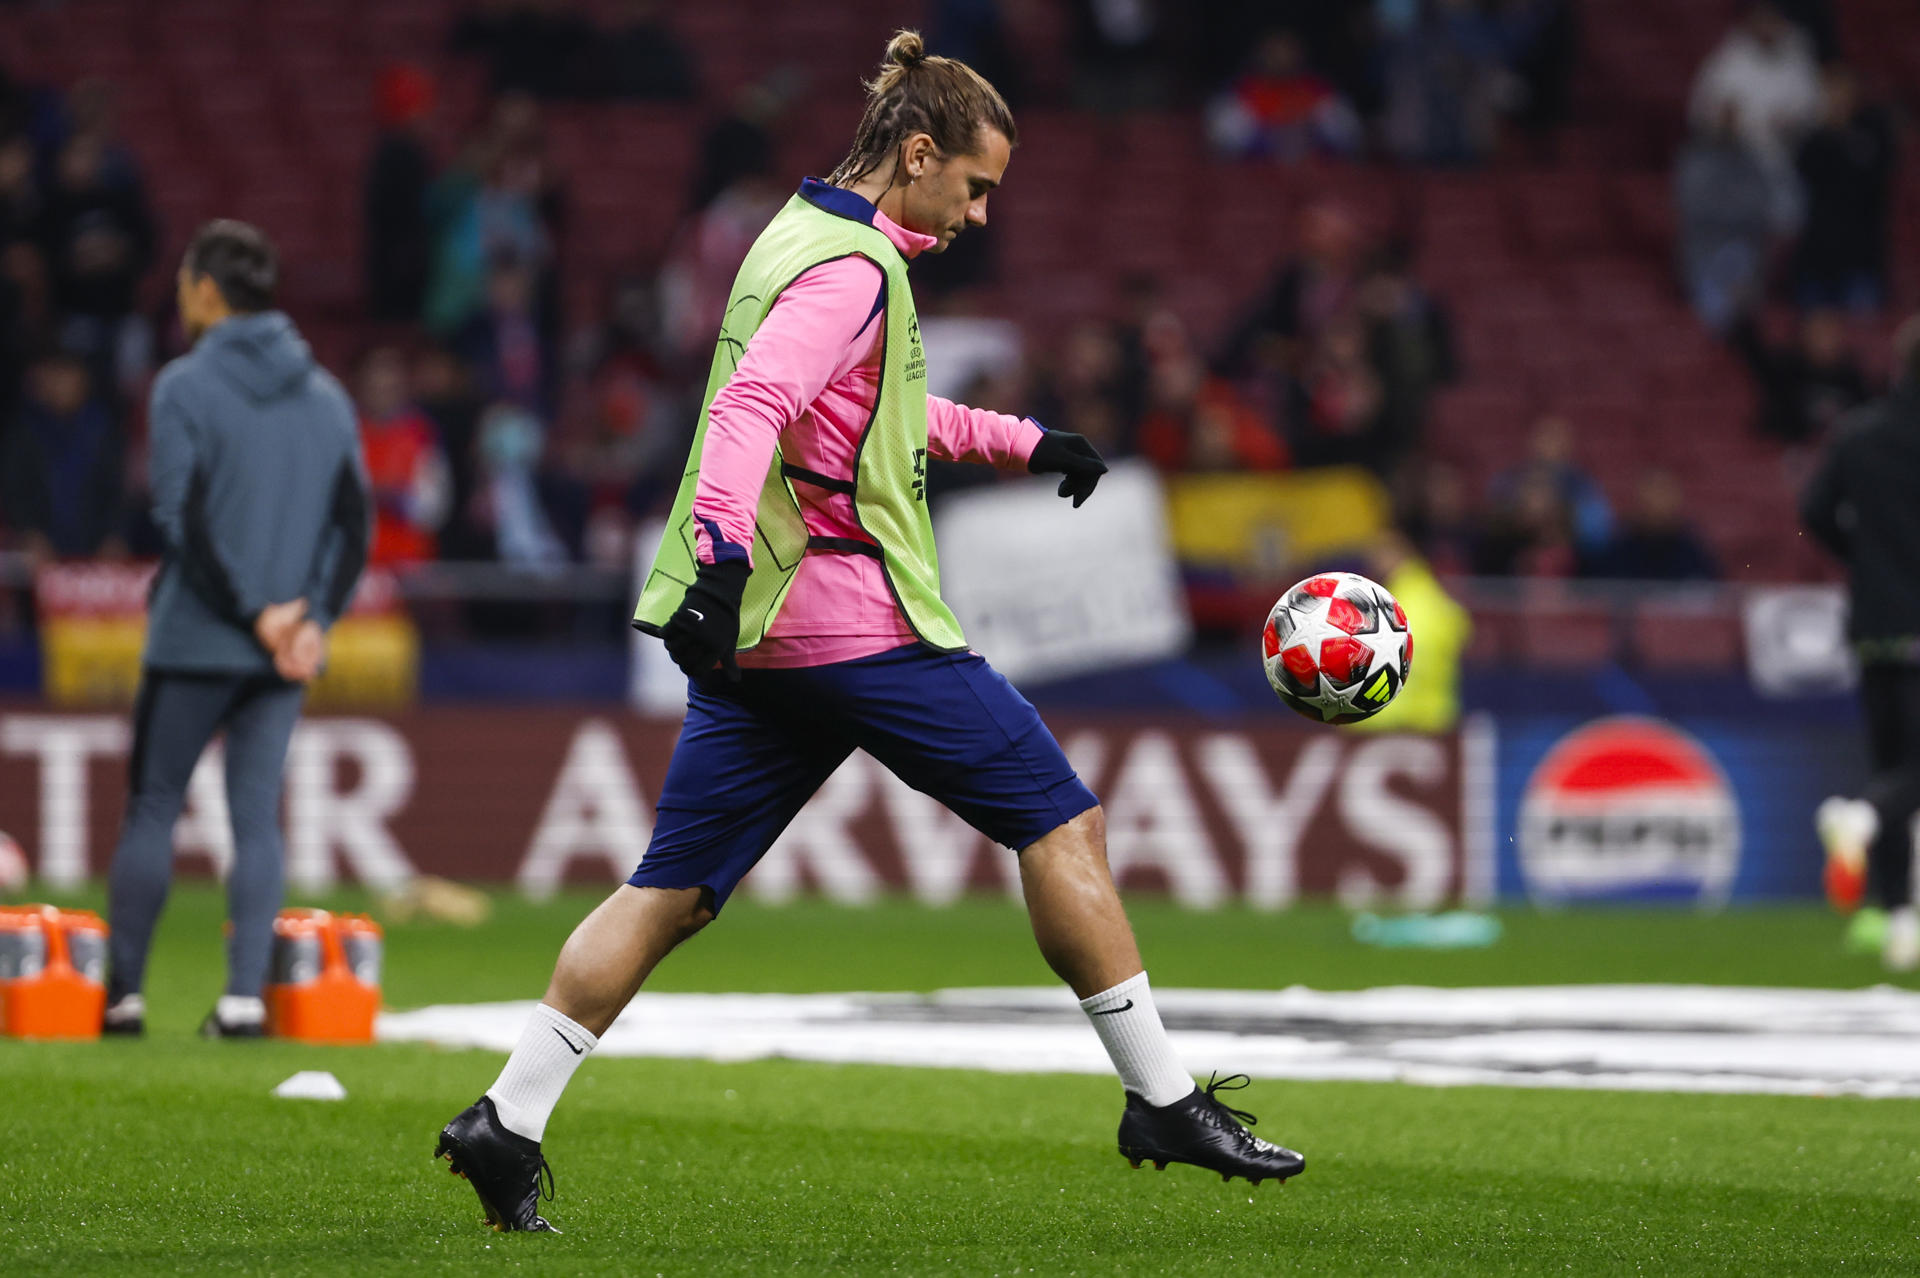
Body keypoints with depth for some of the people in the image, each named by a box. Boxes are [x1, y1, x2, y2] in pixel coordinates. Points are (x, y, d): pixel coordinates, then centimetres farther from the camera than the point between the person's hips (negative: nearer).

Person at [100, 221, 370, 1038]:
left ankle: (122, 993, 6)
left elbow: (183, 520, -14)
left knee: (152, 806, 5)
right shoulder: (327, 396, 11)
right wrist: (313, 618, -1)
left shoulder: (185, 388, -6)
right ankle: (244, 997, -4)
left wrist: (253, 614, -11)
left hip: (195, 640, -4)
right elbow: (353, 521, 6)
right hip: (286, 658, 4)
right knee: (258, 813, 5)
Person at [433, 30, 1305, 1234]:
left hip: (754, 632, 9)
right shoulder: (852, 267, -13)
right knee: (1062, 821, 1)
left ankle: (510, 1119, -1)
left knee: (672, 886, 7)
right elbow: (753, 405, -28)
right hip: (854, 621, -9)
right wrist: (724, 549, -38)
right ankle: (1163, 1100, 4)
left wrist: (1018, 440, 36)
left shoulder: (805, 235, 18)